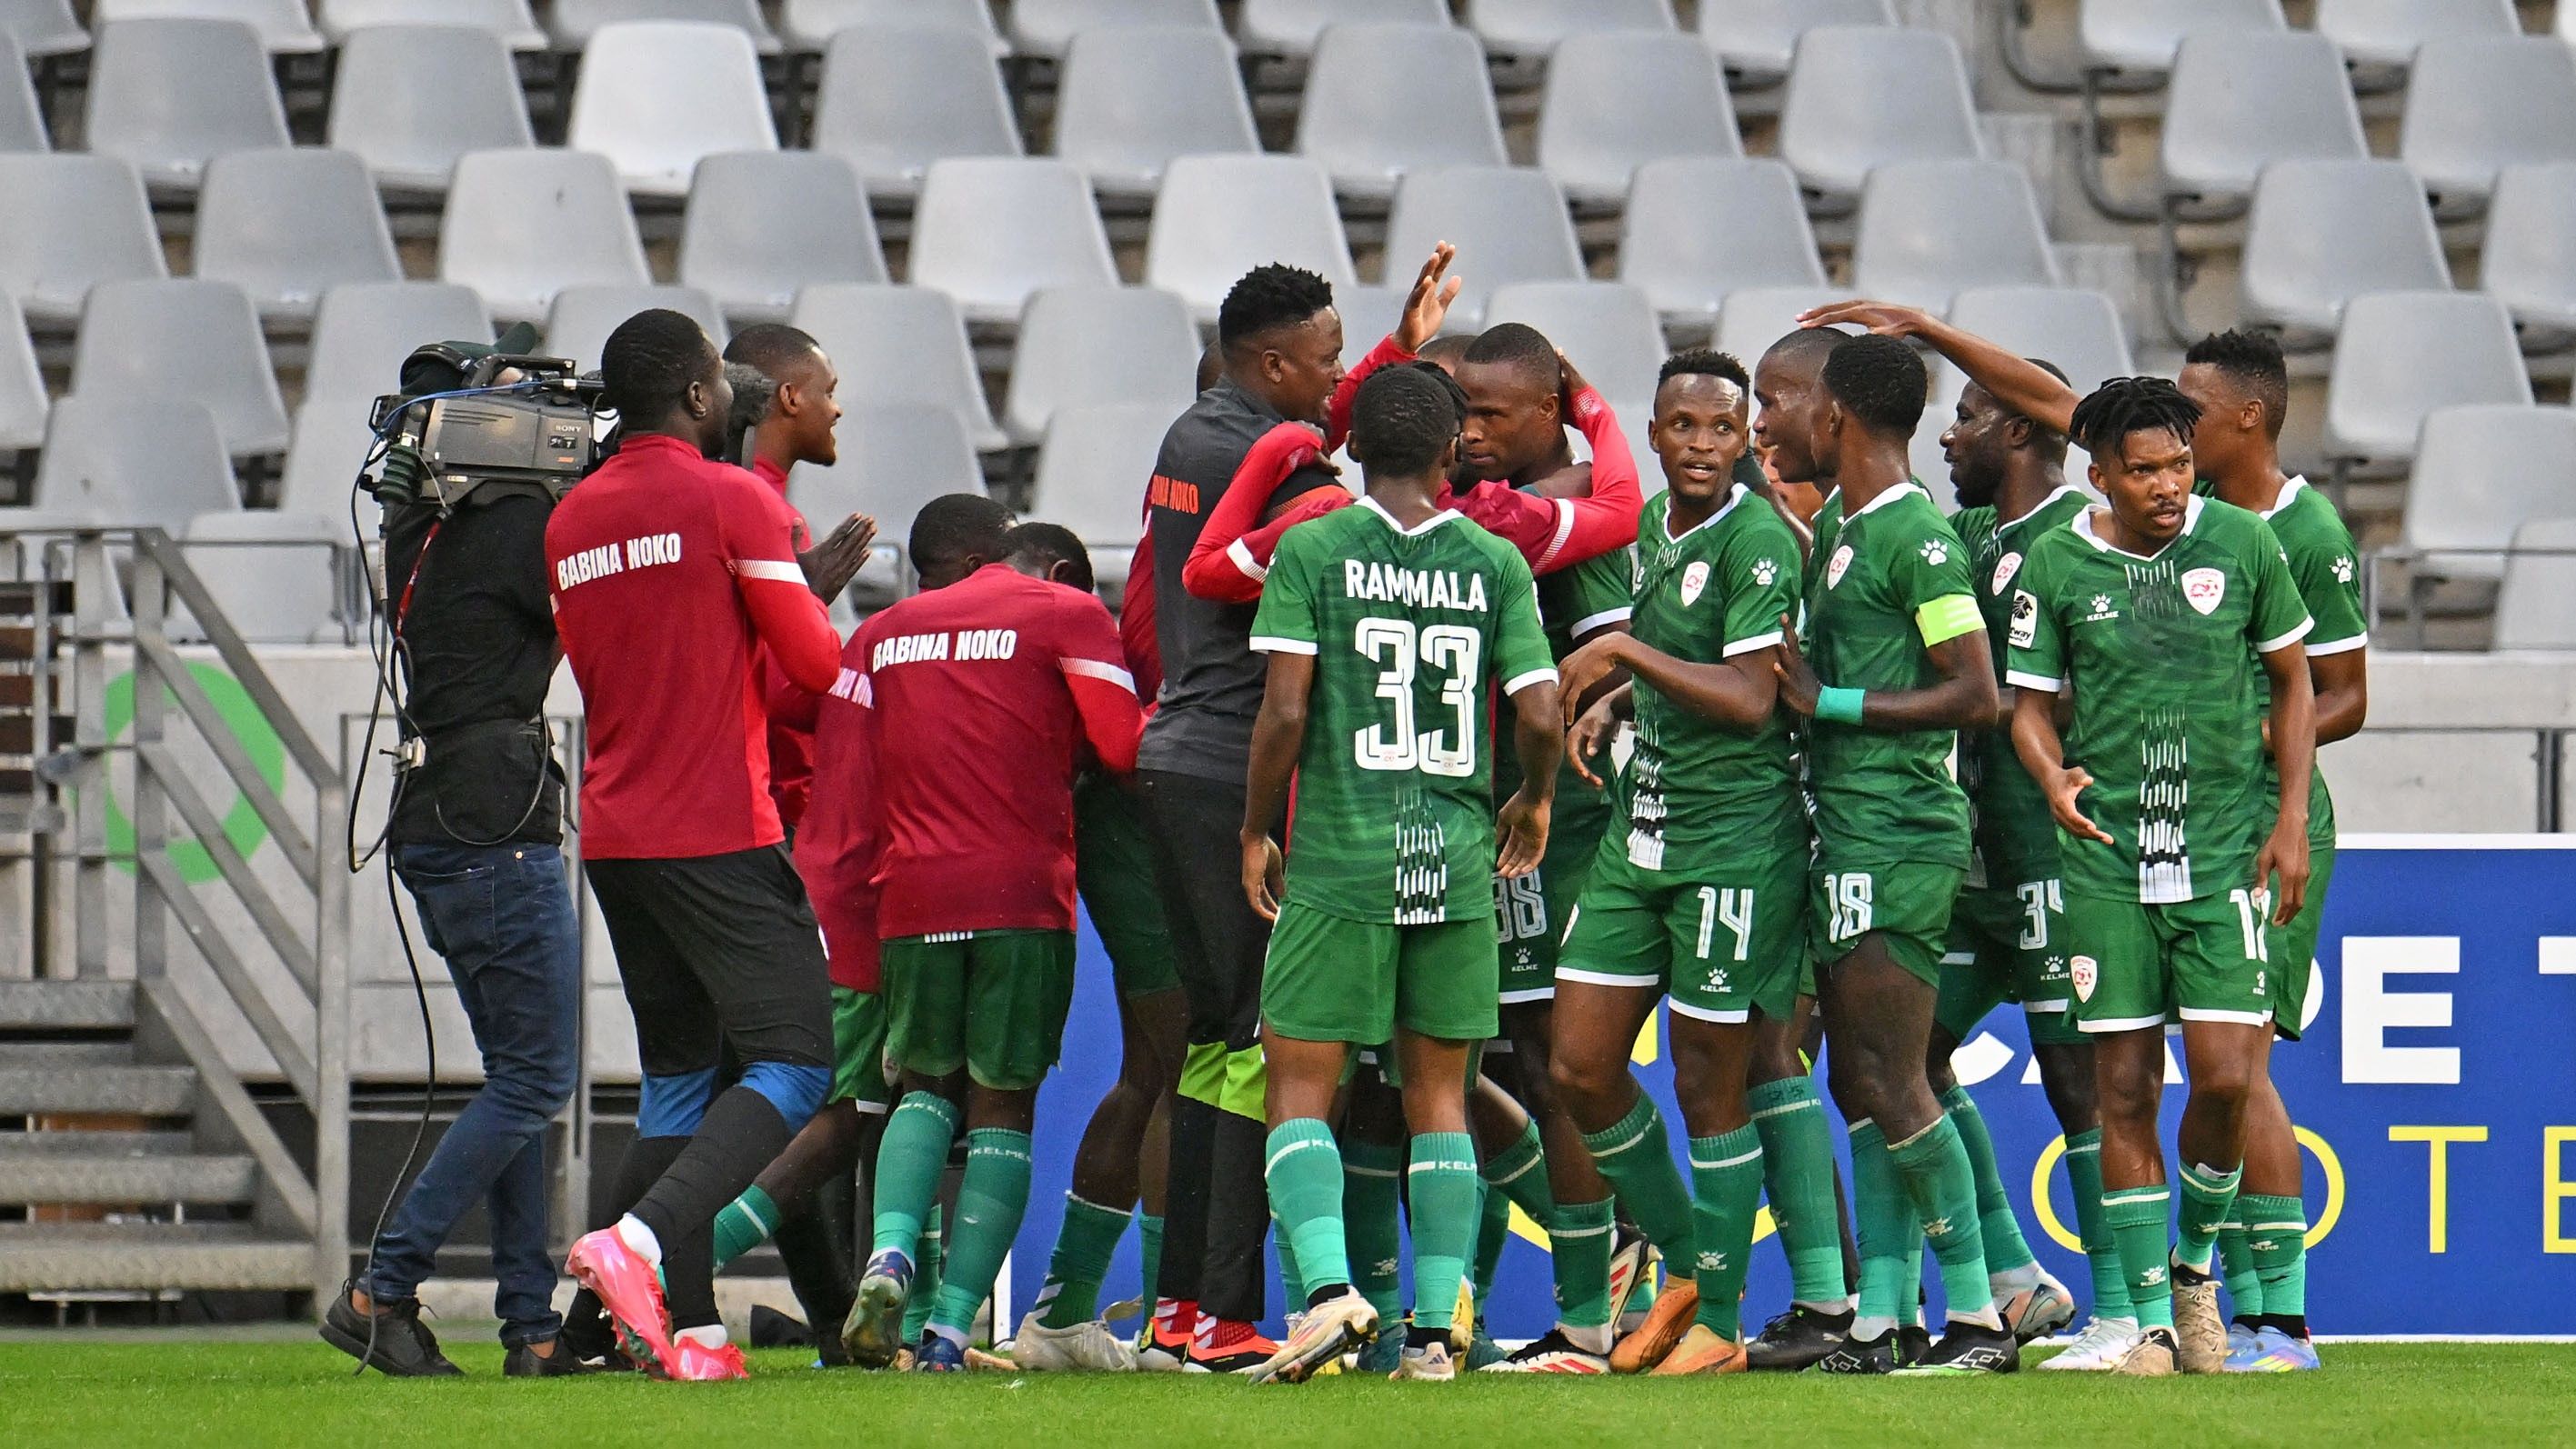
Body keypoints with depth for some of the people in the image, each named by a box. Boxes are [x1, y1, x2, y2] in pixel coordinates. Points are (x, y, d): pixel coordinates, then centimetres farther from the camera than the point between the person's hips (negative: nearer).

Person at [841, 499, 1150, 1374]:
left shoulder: (884, 634, 14)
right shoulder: (1067, 616, 3)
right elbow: (1122, 749, -3)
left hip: (910, 896, 3)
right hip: (1024, 892, -3)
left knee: (927, 1084, 18)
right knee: (1002, 1103, 3)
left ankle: (891, 1252, -10)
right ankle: (951, 1327, -6)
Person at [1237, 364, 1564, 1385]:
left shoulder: (1310, 550, -3)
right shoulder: (1494, 564, 3)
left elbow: (1285, 710, -9)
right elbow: (1539, 717, -2)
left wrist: (1254, 833, 5)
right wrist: (1533, 802, 19)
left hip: (1339, 853, -3)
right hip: (1457, 855, 3)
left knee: (1299, 1083, 2)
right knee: (1439, 1093, 9)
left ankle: (1328, 1286, -18)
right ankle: (1436, 1327, 5)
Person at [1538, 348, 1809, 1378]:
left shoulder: (1757, 540, -13)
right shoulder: (1653, 527, 12)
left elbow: (1748, 697, -22)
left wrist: (1620, 654, -18)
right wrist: (1609, 705, 9)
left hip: (1733, 836, -8)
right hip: (1640, 830, 8)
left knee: (1709, 1084, -1)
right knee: (1581, 1067, 6)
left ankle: (1718, 1322, 10)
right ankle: (1683, 1261, 25)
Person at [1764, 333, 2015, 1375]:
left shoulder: (1915, 537, -13)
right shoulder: (1837, 526, 16)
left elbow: (1976, 693, -17)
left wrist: (1830, 703, -13)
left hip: (1896, 839, -10)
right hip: (1850, 836, 10)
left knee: (1890, 1086, -9)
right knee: (1861, 1085, 8)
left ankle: (1978, 1316, -4)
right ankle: (1877, 1322, 10)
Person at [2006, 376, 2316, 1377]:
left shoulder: (2241, 543, 0)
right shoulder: (2057, 565, -1)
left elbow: (2294, 682, 10)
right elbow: (2030, 703, 6)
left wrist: (2290, 817, 2)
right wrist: (2054, 779, -16)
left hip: (2226, 845, 0)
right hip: (2108, 853, 0)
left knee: (2226, 1076, -9)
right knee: (2125, 1087, -1)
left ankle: (2194, 1260, 18)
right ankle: (2151, 1320, 6)